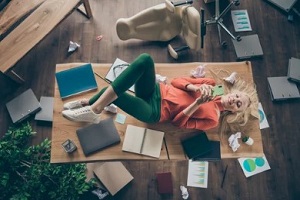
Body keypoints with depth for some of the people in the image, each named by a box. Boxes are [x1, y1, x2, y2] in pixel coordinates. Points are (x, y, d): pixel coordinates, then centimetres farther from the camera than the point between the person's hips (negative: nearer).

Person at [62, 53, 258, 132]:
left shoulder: (212, 118, -5)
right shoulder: (212, 84, 10)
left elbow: (179, 122, -10)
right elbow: (176, 81, 6)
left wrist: (197, 103, -20)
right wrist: (195, 88, -12)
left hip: (155, 111, -6)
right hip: (157, 90, 6)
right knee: (145, 59, -28)